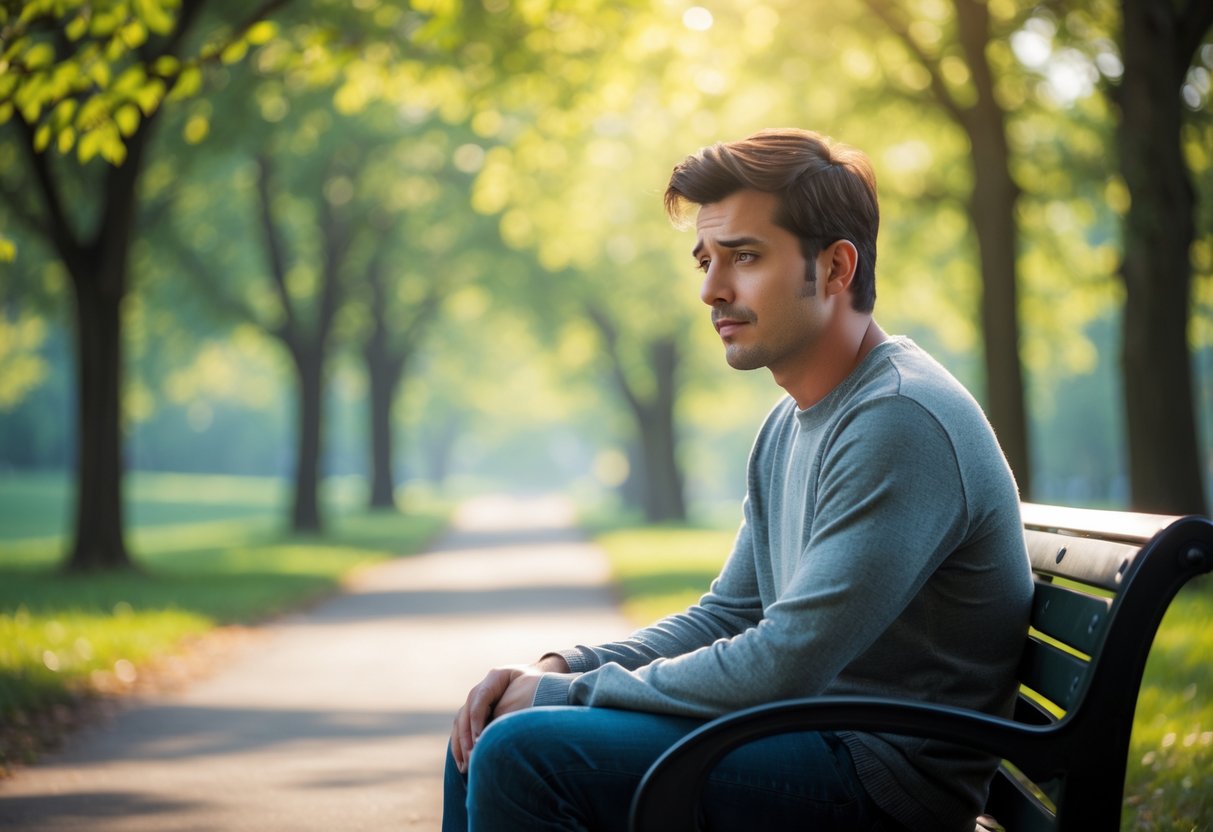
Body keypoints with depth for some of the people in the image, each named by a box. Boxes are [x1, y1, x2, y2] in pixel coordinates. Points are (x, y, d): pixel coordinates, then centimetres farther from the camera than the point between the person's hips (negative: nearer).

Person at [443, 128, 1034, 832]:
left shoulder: (900, 421, -20)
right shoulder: (790, 427, 13)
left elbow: (781, 668, -24)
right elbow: (726, 618, 19)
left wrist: (569, 693, -14)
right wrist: (563, 667, 2)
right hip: (810, 740, 10)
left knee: (522, 753, -22)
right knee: (487, 730, 12)